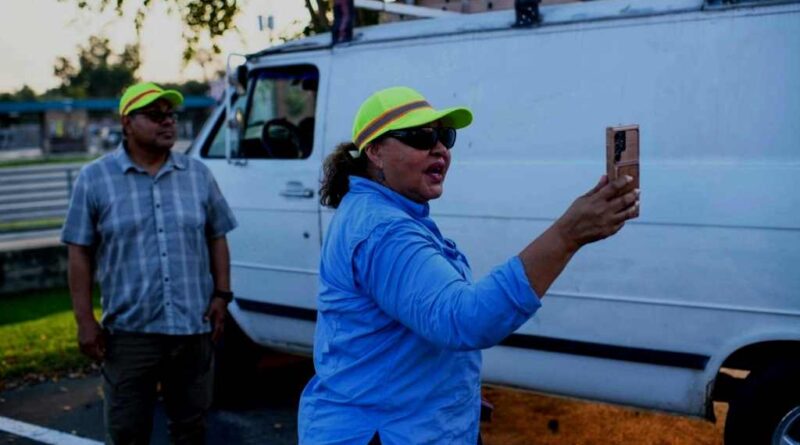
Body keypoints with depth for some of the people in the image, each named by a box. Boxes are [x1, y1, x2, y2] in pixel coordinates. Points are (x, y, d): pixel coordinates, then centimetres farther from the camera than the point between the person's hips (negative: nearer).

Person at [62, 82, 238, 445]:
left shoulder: (198, 174, 6)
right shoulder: (94, 179, -1)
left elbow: (217, 239, 11)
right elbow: (80, 254, -1)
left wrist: (221, 295, 1)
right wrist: (85, 321, -6)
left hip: (194, 328, 2)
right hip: (128, 332, -2)